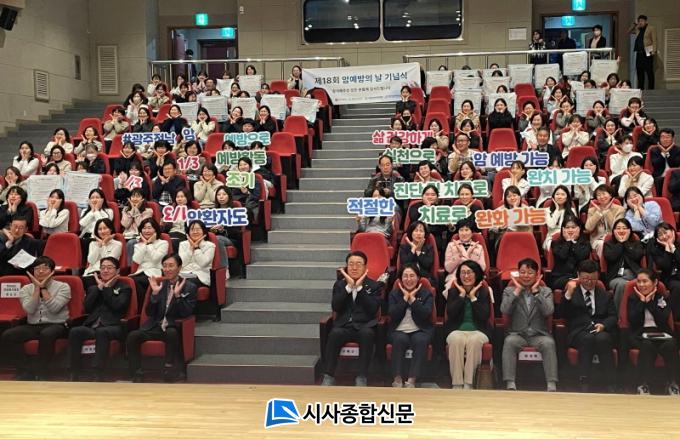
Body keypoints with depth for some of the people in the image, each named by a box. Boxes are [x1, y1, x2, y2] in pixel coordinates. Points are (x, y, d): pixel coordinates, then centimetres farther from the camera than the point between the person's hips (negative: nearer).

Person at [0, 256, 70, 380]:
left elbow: (54, 308, -12)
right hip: (33, 326, 4)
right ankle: (25, 373, -14)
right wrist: (37, 287, -6)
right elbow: (30, 309, -6)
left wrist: (43, 288, -8)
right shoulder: (26, 289, 12)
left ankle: (42, 374, -23)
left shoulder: (63, 286, 3)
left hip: (56, 325, -4)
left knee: (46, 334, -39)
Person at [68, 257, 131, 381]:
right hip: (91, 326, 4)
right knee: (74, 331, -29)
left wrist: (107, 288, 2)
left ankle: (99, 376, -42)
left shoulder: (124, 288, 15)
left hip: (113, 327, -3)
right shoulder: (93, 288, 27)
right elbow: (87, 307, 8)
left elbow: (117, 306, -5)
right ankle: (74, 375, -30)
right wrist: (99, 287, 6)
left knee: (101, 332, -39)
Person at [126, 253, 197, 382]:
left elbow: (186, 314, -9)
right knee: (132, 336, -22)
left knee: (171, 333, -38)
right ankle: (137, 374, -13)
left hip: (174, 329, -4)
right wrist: (154, 293, -9)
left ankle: (170, 369, -25)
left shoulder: (189, 287, 2)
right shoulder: (158, 285, 12)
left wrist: (177, 295, -20)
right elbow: (149, 313, 5)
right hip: (155, 327, 4)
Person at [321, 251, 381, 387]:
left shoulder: (373, 285, 9)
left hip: (365, 326, -1)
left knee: (367, 334, -36)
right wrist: (349, 286, -9)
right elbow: (335, 307, -3)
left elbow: (373, 309, -8)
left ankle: (362, 377, -28)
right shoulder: (339, 284, 14)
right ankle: (329, 376, -25)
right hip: (344, 325, 1)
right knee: (335, 333, -33)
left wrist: (360, 287, -11)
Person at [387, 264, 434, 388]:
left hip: (420, 330, 0)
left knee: (420, 340, -34)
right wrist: (405, 298, -9)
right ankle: (397, 378, -29)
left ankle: (412, 380, -33)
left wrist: (412, 298, -11)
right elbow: (393, 315, -6)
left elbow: (426, 315, -11)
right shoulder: (394, 294, 10)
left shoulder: (427, 294, 7)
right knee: (400, 340, -34)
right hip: (399, 331, 0)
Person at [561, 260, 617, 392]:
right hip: (579, 333, -1)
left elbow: (613, 317, 12)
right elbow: (564, 314, -1)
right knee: (588, 338, -36)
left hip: (602, 331, 1)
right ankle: (584, 383, -35)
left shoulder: (605, 295, 23)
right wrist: (569, 293, -14)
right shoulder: (571, 293, 15)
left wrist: (603, 325, -10)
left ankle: (610, 385, -32)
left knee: (602, 338, -34)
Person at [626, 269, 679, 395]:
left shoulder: (662, 298, 12)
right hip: (640, 334, -1)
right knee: (647, 345, -36)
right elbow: (633, 321, -5)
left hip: (661, 332, 1)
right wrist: (642, 301, -4)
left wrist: (650, 301, -5)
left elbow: (663, 319, -6)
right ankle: (643, 384, -28)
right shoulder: (632, 298, 10)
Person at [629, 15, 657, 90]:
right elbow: (629, 31, 29)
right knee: (639, 71, 7)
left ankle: (651, 89, -9)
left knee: (649, 72, -8)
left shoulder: (651, 28, 1)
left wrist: (654, 51, -17)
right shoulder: (638, 29, 18)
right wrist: (634, 25, 14)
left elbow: (654, 40, -6)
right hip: (639, 53, 7)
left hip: (647, 53, -7)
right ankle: (640, 89, 12)